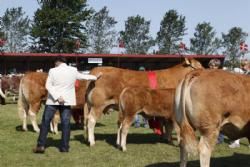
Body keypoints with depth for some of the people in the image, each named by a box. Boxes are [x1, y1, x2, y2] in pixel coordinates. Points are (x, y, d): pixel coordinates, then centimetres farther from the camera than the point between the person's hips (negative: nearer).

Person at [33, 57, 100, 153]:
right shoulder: (73, 71, 3)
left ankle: (41, 146, 4)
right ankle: (64, 147, 7)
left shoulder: (53, 71, -4)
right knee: (66, 123, 6)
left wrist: (57, 97, -13)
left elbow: (48, 86, -10)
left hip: (52, 101, -2)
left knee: (45, 122, 6)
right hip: (67, 101, 2)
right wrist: (95, 77, 35)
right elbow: (83, 76, 18)